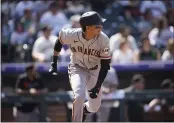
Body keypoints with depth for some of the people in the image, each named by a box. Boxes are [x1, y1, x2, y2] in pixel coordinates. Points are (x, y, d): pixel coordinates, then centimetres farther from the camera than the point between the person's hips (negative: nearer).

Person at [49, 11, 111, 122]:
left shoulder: (103, 39, -25)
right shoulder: (72, 35, -26)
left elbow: (105, 64, -17)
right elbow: (59, 42, -1)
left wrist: (97, 87, -22)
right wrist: (54, 63, 0)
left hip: (95, 71, 2)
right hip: (77, 69, -2)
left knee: (94, 107, 9)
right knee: (80, 96, -30)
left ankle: (83, 110, 45)